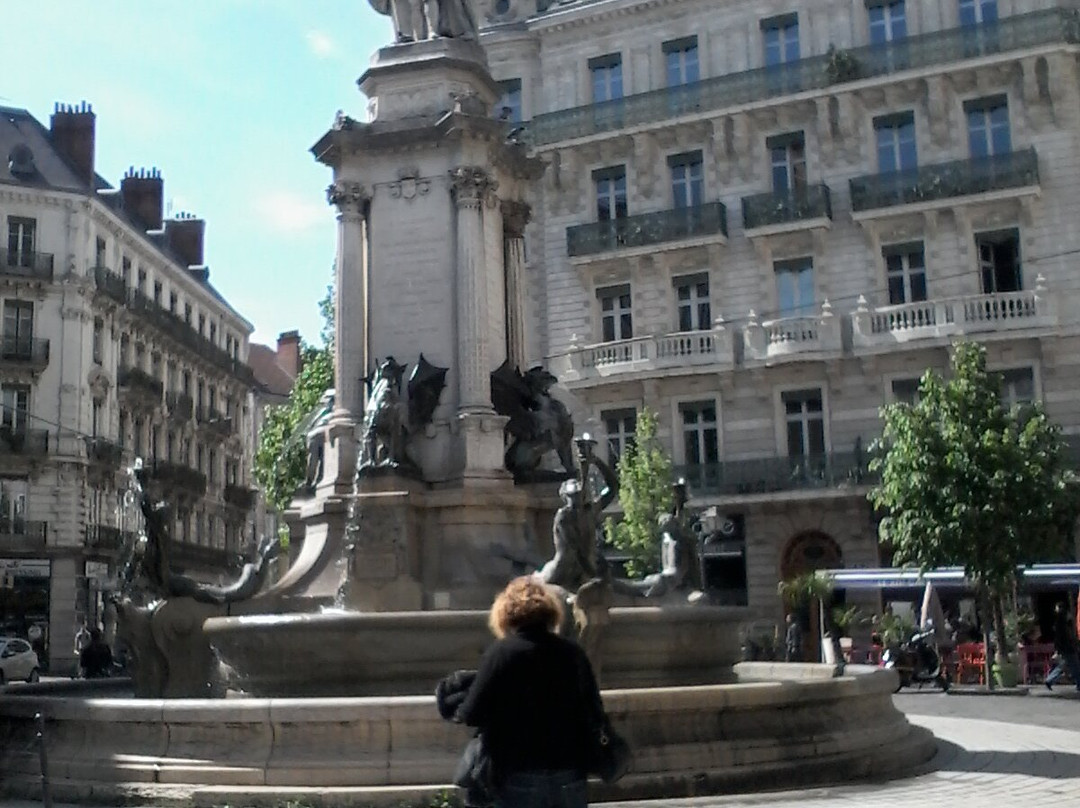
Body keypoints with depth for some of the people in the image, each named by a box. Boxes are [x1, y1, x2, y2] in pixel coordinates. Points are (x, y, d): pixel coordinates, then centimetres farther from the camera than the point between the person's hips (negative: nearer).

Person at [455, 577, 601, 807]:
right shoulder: (572, 652, 2)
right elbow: (593, 710, 8)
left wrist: (459, 712, 12)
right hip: (570, 774, 4)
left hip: (520, 776, -3)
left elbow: (473, 714, -10)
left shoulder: (502, 652, -10)